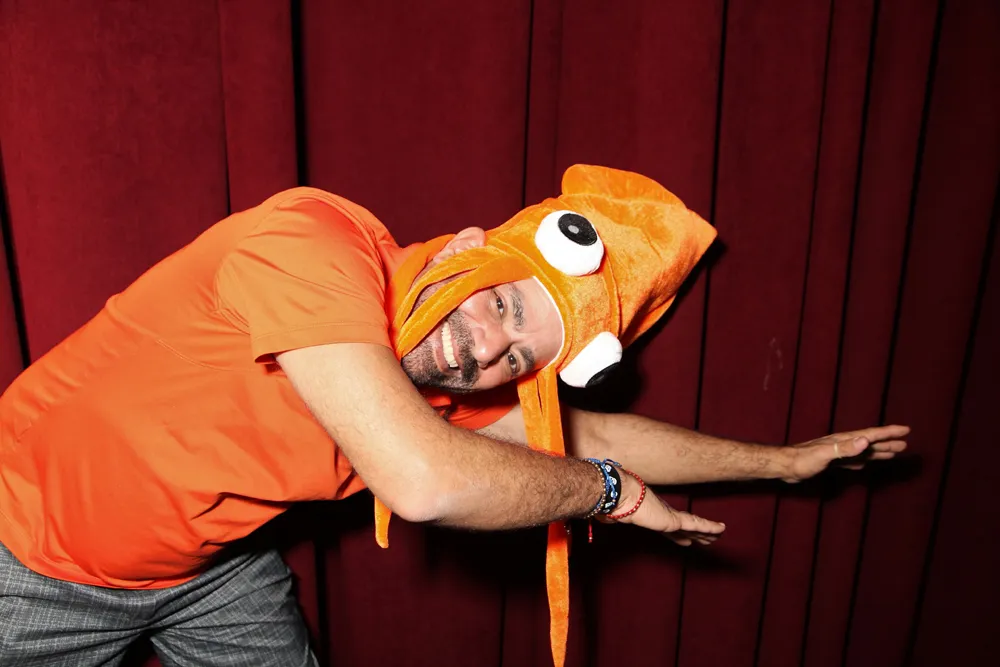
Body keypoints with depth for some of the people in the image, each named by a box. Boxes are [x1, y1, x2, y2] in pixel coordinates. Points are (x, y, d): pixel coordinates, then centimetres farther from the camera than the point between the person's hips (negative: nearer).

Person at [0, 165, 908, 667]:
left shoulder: (445, 386, -13)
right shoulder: (314, 242, -35)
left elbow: (587, 435, -1)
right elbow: (425, 482, -45)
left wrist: (784, 460, 6)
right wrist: (612, 490, -26)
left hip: (213, 561, 5)